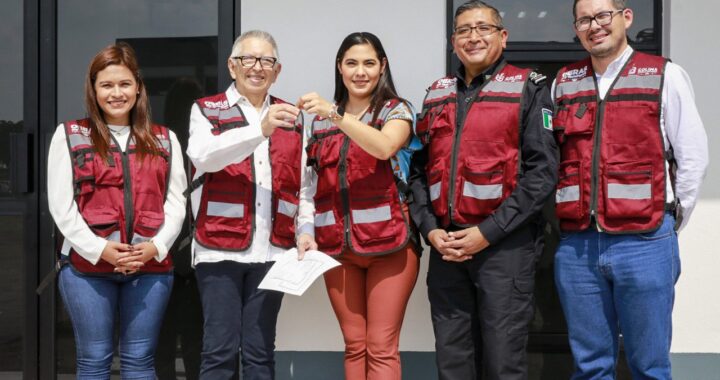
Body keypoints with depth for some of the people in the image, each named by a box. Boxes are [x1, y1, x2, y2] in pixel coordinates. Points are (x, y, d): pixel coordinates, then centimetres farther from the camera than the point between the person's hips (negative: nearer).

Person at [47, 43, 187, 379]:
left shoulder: (164, 139, 13)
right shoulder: (69, 135, 6)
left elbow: (176, 201, 6)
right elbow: (61, 204, -2)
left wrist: (157, 246, -10)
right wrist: (98, 248, -13)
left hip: (151, 266, 2)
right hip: (87, 266, -1)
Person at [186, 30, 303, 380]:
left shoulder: (289, 117, 15)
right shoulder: (206, 110, 4)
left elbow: (301, 185, 14)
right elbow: (203, 155, -17)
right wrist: (260, 130, -29)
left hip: (272, 250, 3)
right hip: (220, 249, -3)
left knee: (260, 351, 6)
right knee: (220, 349, -3)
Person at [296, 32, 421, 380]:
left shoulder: (396, 111, 1)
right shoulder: (322, 119, 14)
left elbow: (384, 147, -21)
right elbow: (313, 183, 14)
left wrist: (335, 114, -28)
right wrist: (306, 230, 2)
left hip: (388, 243, -4)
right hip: (337, 246, 4)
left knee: (381, 348, -5)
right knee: (354, 346, 8)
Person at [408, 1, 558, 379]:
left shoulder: (527, 89, 0)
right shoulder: (437, 95, 15)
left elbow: (542, 171, -8)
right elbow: (418, 170, 14)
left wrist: (488, 232, -13)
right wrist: (430, 229, -1)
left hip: (505, 245, -4)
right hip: (445, 245, 5)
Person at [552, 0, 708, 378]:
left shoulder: (665, 76, 1)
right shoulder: (563, 82, 11)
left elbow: (692, 158, 2)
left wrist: (669, 223, 4)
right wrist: (569, 217, 9)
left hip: (644, 244, -3)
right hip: (575, 246, 3)